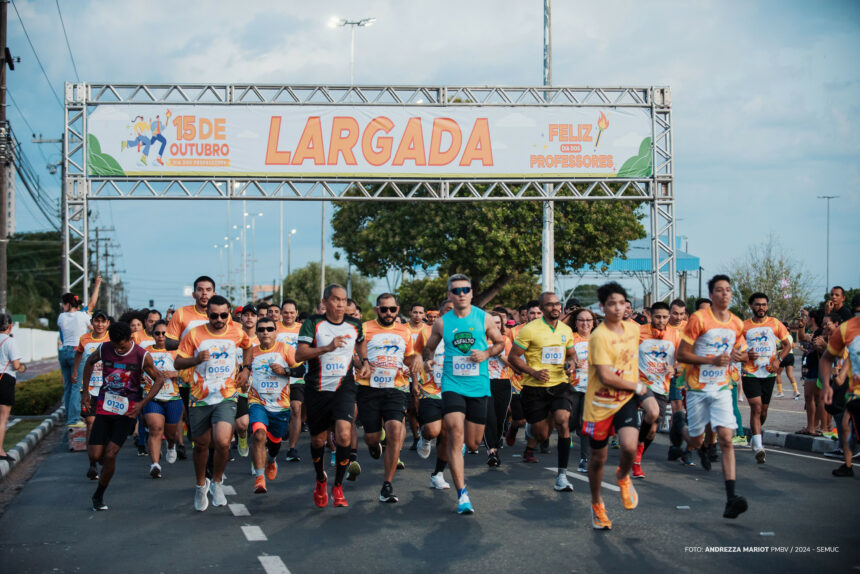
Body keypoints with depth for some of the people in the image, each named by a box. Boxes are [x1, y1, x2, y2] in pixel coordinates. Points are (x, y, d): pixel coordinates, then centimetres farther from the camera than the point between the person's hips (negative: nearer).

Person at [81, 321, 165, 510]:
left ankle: (99, 495, 8)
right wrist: (85, 389, 12)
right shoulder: (104, 349, -5)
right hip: (104, 407, 3)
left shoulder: (142, 356, -12)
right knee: (95, 455, -4)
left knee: (110, 455, -11)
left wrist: (142, 403, -11)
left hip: (127, 411, -3)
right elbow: (90, 362, 17)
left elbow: (159, 379, 0)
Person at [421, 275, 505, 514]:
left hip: (479, 387, 1)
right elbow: (428, 348, 16)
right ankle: (462, 495, -14)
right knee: (456, 436, -16)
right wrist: (429, 361, -5)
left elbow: (500, 343, 13)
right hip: (452, 385, -1)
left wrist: (486, 353, -7)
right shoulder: (442, 322, 2)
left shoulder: (483, 318, 2)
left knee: (473, 443, 7)